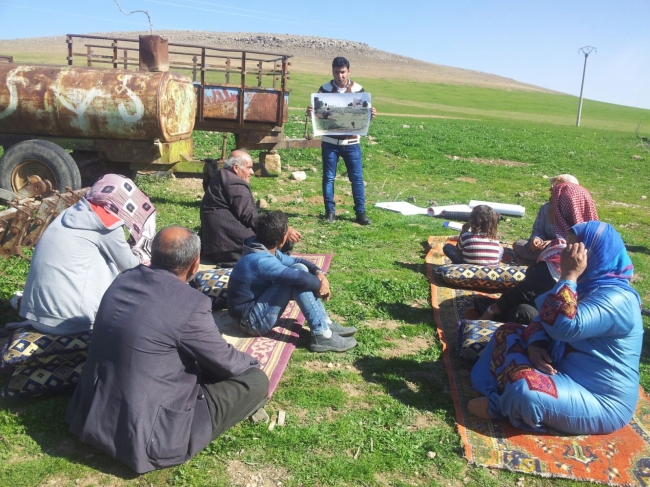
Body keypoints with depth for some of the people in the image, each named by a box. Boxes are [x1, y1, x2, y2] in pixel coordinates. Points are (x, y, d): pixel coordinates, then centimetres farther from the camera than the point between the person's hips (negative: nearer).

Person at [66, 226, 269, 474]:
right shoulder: (191, 303, -21)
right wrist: (251, 361, 17)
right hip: (145, 435, -8)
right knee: (255, 381, -1)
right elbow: (227, 364, -7)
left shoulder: (123, 280, 0)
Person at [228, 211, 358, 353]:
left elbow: (297, 261, 13)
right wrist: (321, 284, -12)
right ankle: (322, 335, -19)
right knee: (299, 273, -22)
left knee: (300, 268, 3)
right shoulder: (261, 261, -28)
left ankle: (326, 324, 3)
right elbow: (301, 278, -33)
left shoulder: (264, 251, 2)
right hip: (253, 320, -10)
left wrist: (319, 272, -6)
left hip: (258, 305, 10)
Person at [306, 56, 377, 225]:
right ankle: (330, 211, 16)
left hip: (351, 143, 0)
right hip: (330, 142, 0)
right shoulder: (324, 89, 0)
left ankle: (361, 212, 11)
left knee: (357, 178, 2)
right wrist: (310, 112, -19)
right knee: (328, 177, 5)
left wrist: (371, 115, -18)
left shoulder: (358, 90, 1)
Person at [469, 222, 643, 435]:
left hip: (600, 401, -9)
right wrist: (535, 344, -14)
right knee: (508, 332, 5)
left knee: (524, 391, -35)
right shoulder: (588, 284, 6)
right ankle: (501, 394, -9)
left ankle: (503, 406, -2)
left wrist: (569, 275, -30)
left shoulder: (616, 300, -23)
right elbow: (545, 319, 7)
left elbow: (563, 326, -36)